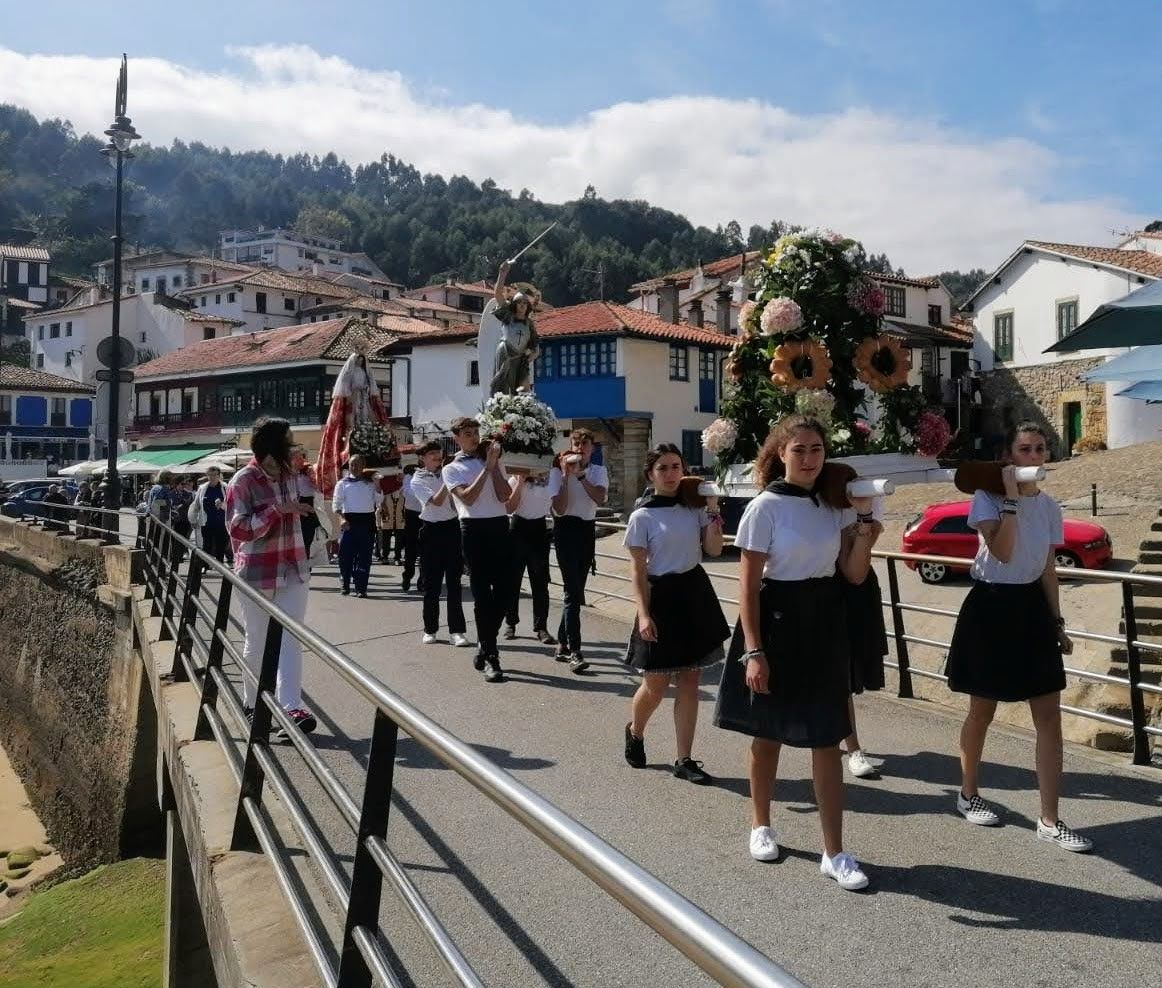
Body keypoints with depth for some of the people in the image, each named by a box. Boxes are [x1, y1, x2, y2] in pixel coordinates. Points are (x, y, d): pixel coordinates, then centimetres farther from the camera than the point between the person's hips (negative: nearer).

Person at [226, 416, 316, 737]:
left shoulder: (290, 475, 7)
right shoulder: (243, 481, -12)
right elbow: (238, 529, -18)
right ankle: (252, 704, 26)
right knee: (257, 642, 8)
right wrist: (276, 509, -24)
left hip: (293, 570, 4)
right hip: (257, 574, -4)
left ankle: (291, 707, -10)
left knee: (290, 640, -5)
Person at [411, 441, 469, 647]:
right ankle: (430, 629, 17)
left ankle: (457, 630, 1)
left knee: (454, 581, 0)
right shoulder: (417, 481, -2)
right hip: (432, 531, -3)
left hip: (452, 529, 3)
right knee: (431, 583, 5)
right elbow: (437, 501, -16)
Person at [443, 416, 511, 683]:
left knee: (503, 590, 4)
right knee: (482, 593, -3)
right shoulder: (452, 469, 7)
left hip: (499, 526, 4)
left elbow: (504, 496, 1)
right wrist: (487, 467, -9)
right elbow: (467, 497, -11)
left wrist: (495, 465, -4)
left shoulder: (494, 462, 15)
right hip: (474, 529, -3)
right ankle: (490, 658, 2)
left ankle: (484, 647, 23)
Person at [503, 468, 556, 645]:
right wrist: (520, 483, -15)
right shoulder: (515, 481, -1)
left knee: (540, 581, -1)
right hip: (518, 528, -1)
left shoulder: (550, 481, 3)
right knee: (513, 578, 6)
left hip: (540, 530, 1)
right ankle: (510, 623, 19)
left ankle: (541, 627, 3)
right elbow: (509, 508, -12)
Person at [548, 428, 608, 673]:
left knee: (576, 590, 11)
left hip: (588, 530, 5)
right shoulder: (558, 471, -4)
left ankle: (562, 643, 23)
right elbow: (559, 508, -14)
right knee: (573, 591, -13)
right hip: (566, 529, -5)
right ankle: (574, 652, -13)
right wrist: (566, 475, -17)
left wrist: (580, 474, -21)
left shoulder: (598, 471, 6)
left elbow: (600, 498, -14)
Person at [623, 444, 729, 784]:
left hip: (695, 594, 4)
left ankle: (684, 760, 13)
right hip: (661, 597, -4)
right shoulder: (642, 516, -6)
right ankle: (634, 732, 35)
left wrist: (712, 509, -8)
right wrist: (643, 614, -15)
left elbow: (714, 549, -2)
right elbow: (639, 572, -7)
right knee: (656, 686, 4)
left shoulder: (694, 508, 5)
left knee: (689, 683, 5)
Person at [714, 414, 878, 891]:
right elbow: (748, 585, -11)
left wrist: (863, 517, -9)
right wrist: (753, 650, -16)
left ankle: (834, 853, 12)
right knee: (768, 733, 12)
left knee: (826, 738, 4)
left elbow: (855, 574, 1)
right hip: (776, 620, -4)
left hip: (824, 623, 4)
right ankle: (761, 825, 34)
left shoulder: (833, 505, 4)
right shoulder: (766, 506, -11)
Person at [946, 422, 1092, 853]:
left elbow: (1048, 569, 12)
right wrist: (1011, 498, -23)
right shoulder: (987, 498, -10)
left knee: (1049, 716, 1)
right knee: (982, 712, 8)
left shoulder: (1050, 506, 6)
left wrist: (1058, 622, 11)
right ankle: (968, 794, 29)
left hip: (1032, 607, 5)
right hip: (990, 607, -5)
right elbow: (1002, 552, -24)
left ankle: (1049, 821, 9)